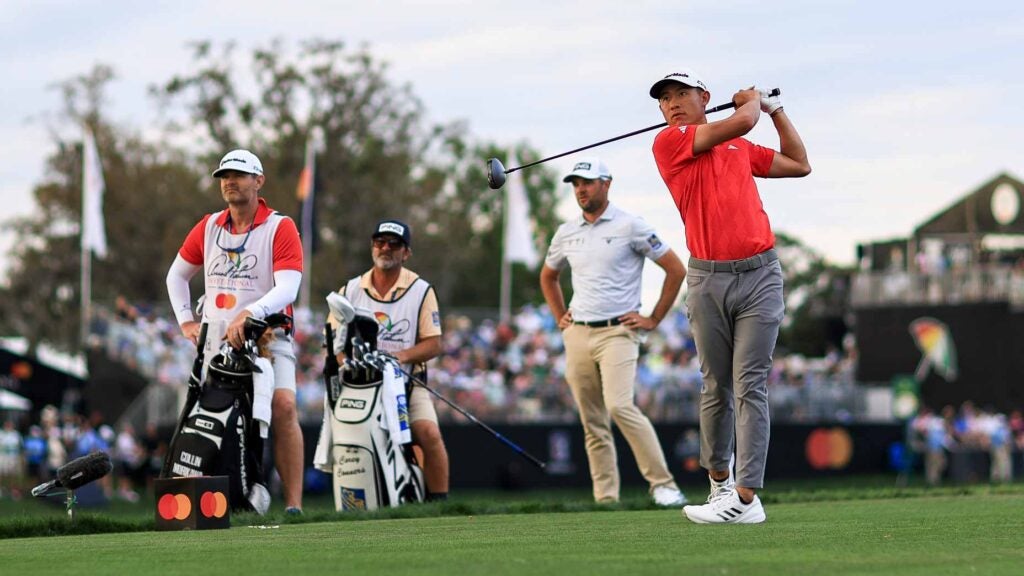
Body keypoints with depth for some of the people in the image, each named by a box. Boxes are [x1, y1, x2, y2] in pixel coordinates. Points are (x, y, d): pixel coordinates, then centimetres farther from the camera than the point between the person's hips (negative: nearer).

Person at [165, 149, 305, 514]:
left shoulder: (280, 228, -3)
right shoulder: (209, 227, 12)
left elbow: (286, 289, -16)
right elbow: (177, 274, 26)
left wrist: (248, 314, -30)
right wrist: (186, 321, 14)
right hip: (217, 340, 5)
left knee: (283, 406, -23)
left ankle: (293, 504, -25)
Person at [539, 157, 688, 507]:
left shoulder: (630, 227, -3)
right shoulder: (566, 233, 12)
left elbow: (676, 269, -2)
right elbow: (547, 277, 31)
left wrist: (654, 319, -3)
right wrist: (560, 317, 18)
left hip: (617, 332, -6)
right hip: (577, 335, 6)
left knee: (620, 406, -24)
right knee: (592, 423, 3)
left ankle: (663, 484, -19)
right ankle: (605, 499, 6)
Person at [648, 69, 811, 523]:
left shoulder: (742, 149, 18)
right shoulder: (668, 142, 2)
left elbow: (800, 165, 28)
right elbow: (742, 121, -5)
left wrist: (775, 109, 29)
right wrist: (752, 100, 16)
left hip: (759, 275, 2)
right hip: (708, 278, -1)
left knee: (750, 386, -7)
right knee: (716, 387, 4)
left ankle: (746, 498, -14)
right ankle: (720, 482, 21)